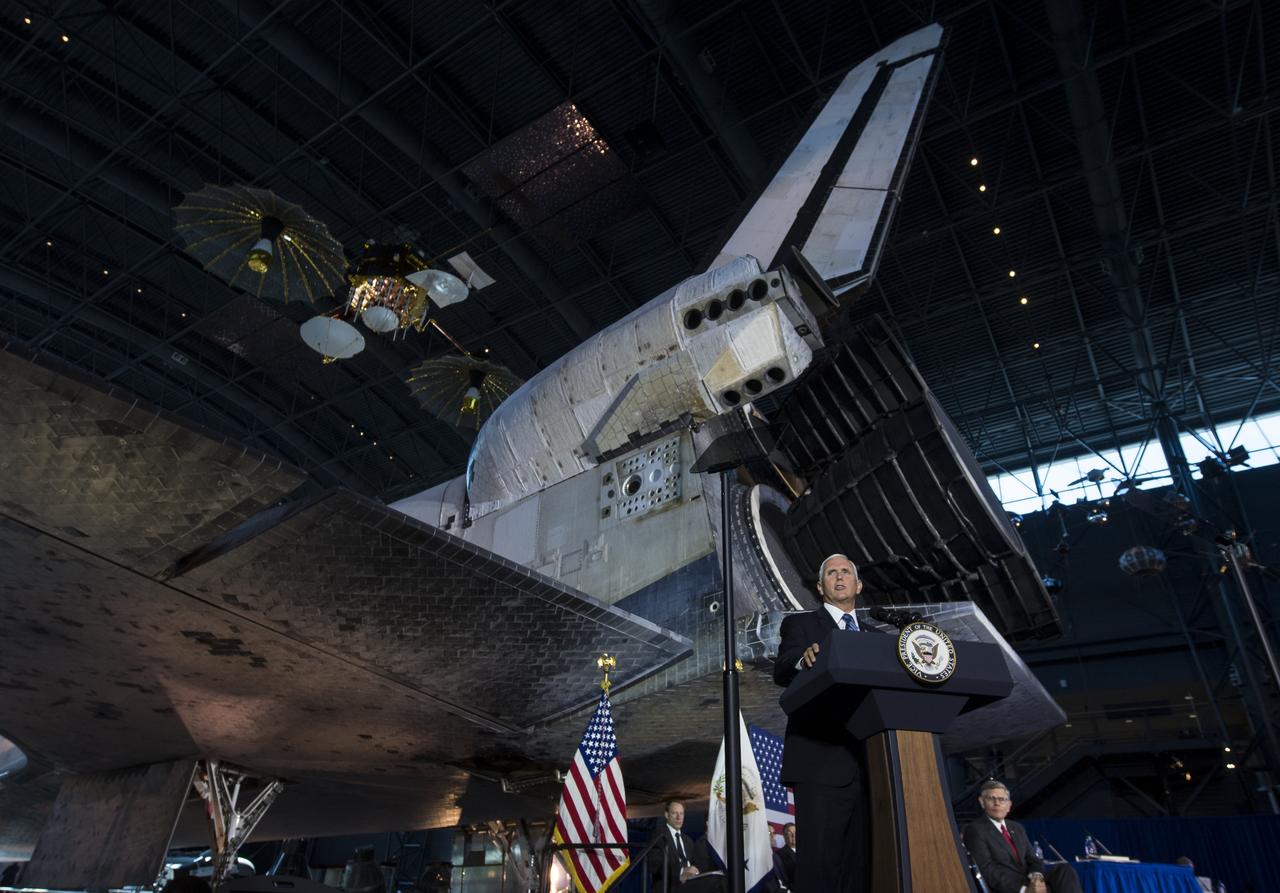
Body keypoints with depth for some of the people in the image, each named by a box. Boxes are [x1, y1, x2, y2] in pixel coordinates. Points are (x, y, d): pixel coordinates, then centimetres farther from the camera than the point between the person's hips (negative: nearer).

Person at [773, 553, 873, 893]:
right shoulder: (801, 623, 5)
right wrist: (802, 659, -35)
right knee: (819, 857, -9)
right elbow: (781, 672, -12)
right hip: (821, 760, -5)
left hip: (866, 762, 6)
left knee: (859, 860, 8)